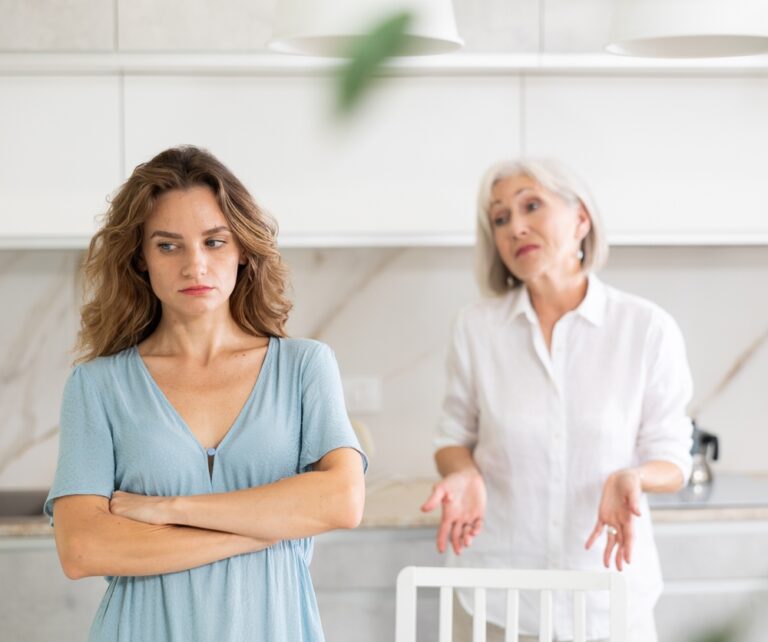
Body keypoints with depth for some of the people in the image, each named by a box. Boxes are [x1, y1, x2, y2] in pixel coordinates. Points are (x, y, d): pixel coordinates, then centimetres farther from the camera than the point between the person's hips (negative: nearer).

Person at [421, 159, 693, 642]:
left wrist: (632, 478, -22)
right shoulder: (477, 327, -3)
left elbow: (671, 458, -1)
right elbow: (456, 438, 7)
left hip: (607, 585, -1)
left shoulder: (648, 328, -7)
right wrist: (465, 475, -14)